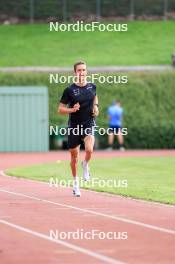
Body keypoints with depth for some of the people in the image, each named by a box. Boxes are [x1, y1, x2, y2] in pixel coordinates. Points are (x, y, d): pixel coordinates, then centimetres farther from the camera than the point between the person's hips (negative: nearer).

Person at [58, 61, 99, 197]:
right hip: (74, 126, 0)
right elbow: (60, 109, -3)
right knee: (74, 156, 8)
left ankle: (85, 165, 10)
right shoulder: (69, 90, -7)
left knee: (89, 149, -25)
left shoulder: (92, 87, 2)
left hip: (89, 124, 1)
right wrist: (72, 110, -21)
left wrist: (95, 107, 8)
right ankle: (76, 182, 28)